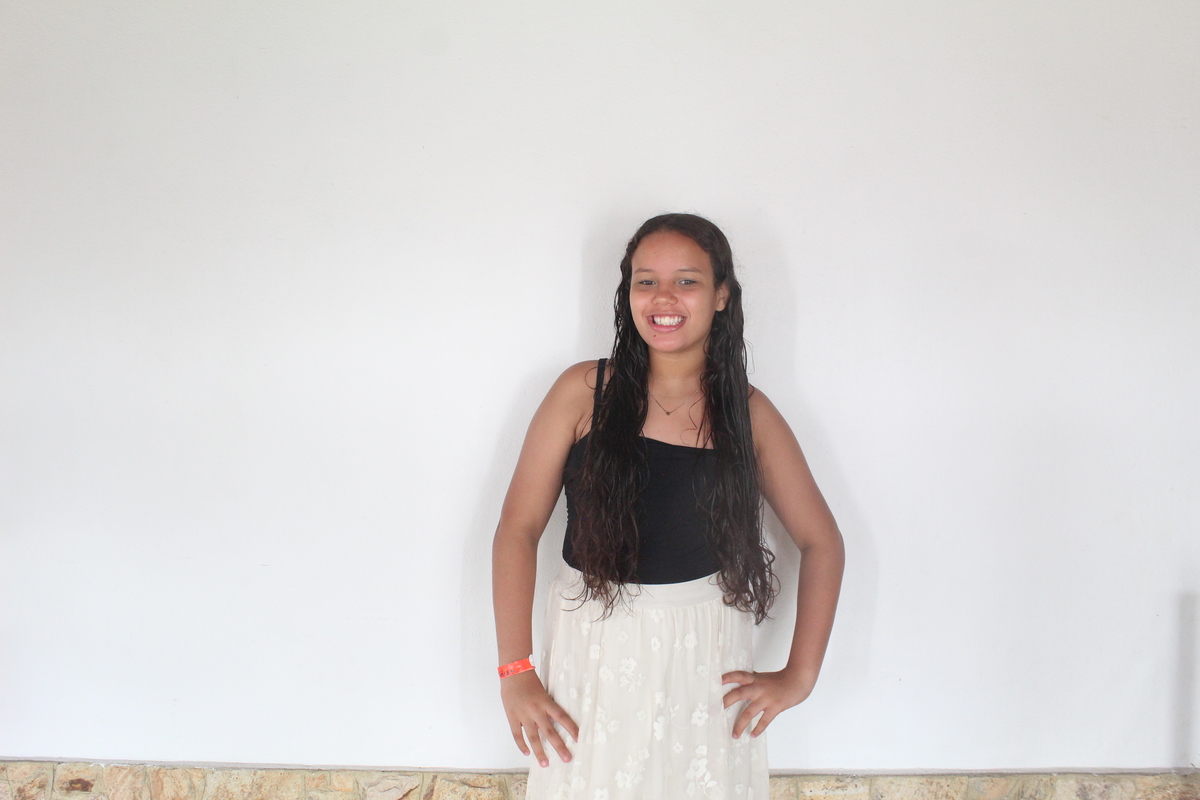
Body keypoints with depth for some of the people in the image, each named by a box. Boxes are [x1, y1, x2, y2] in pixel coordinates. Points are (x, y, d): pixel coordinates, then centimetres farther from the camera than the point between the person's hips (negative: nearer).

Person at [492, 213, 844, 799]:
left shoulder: (749, 413, -2)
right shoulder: (583, 392, -7)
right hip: (593, 649, -1)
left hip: (705, 659, 1)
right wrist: (514, 671, -12)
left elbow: (821, 542, 5)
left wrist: (800, 675, -1)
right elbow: (518, 528, -7)